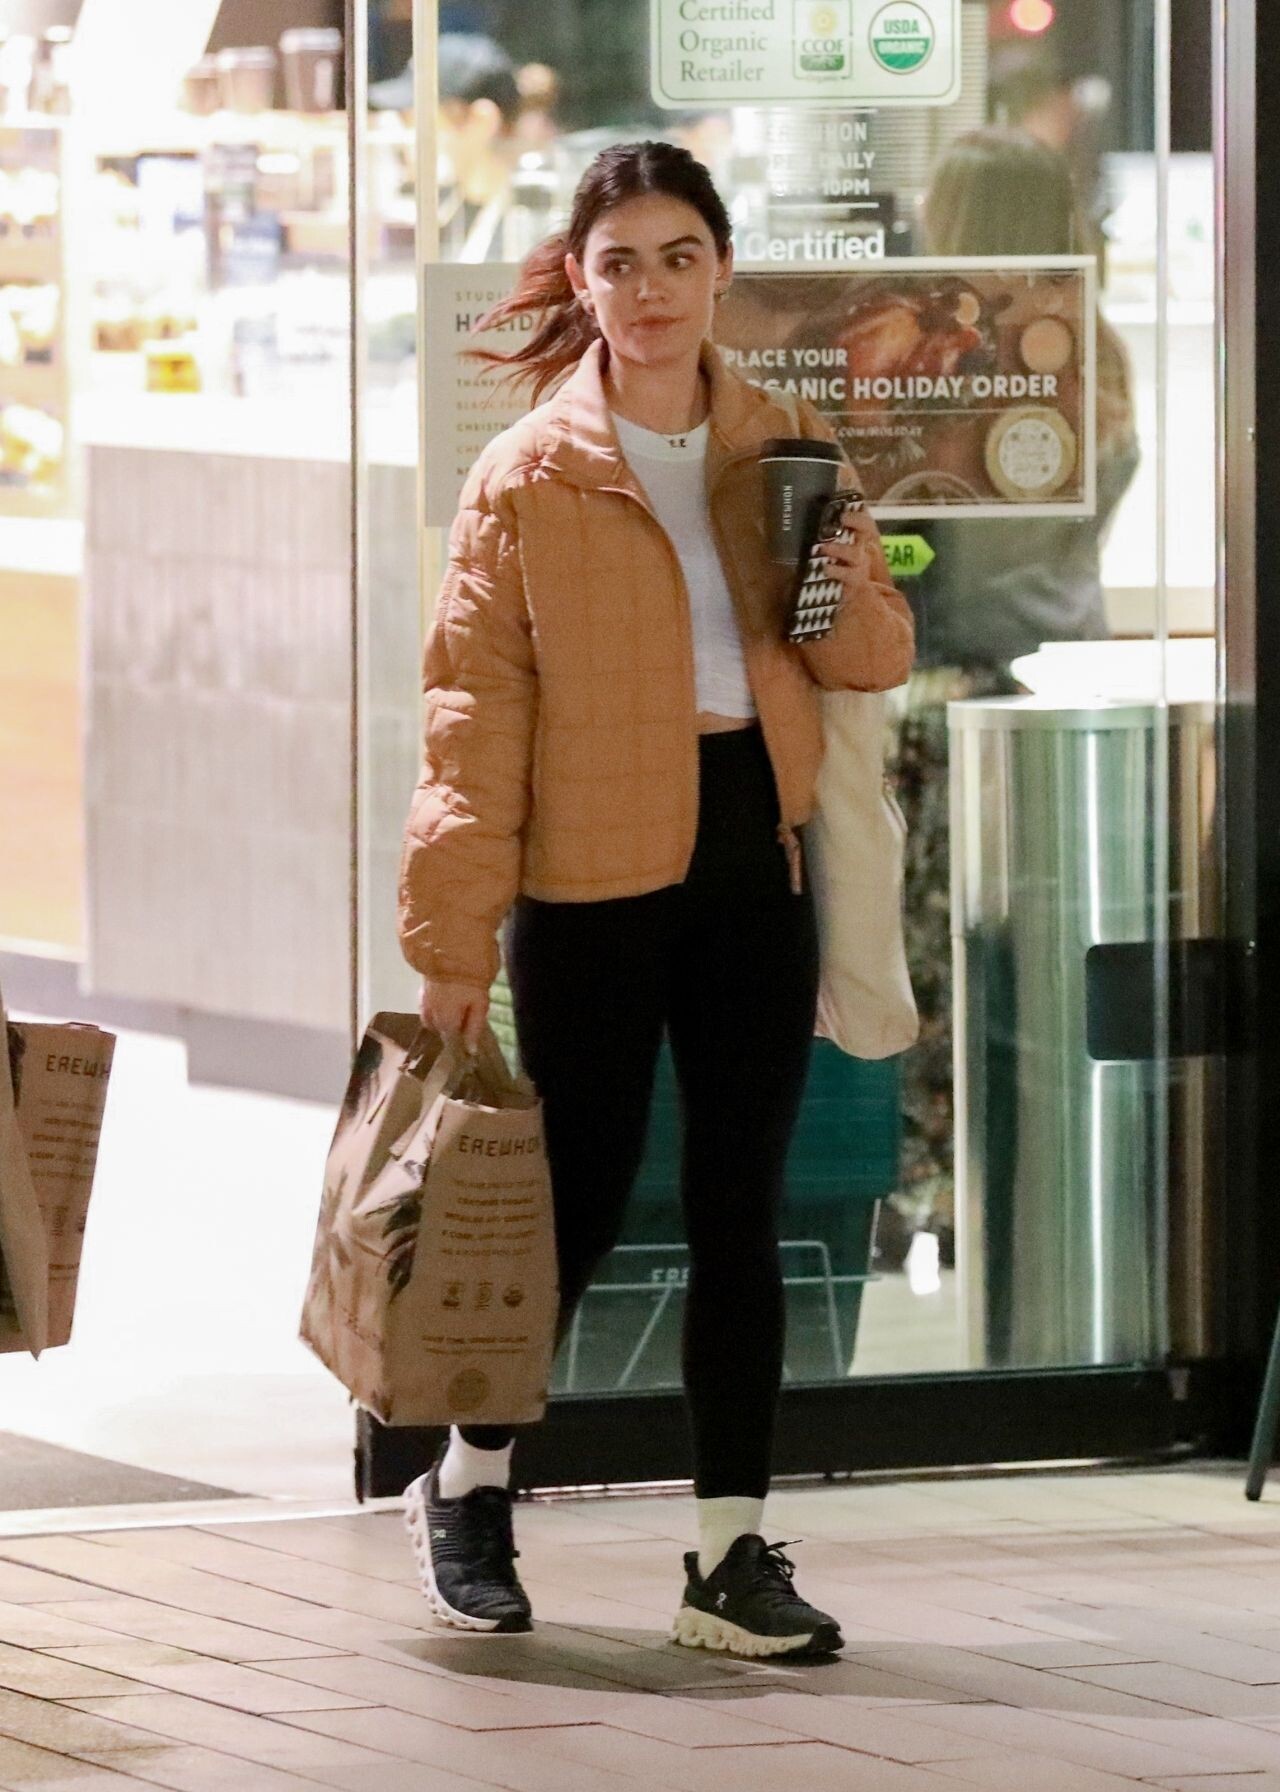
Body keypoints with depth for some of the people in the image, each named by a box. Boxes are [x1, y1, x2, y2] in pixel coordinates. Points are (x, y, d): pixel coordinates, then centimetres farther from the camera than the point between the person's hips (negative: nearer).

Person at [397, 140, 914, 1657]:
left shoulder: (786, 456, 9)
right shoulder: (530, 477, -3)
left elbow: (863, 667, 15)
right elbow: (476, 706, -5)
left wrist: (858, 606, -10)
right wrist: (454, 935, -10)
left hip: (752, 861, 4)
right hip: (595, 875, -4)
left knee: (738, 1214, 5)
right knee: (580, 1206, 2)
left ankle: (732, 1553, 10)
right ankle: (467, 1487, 25)